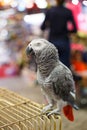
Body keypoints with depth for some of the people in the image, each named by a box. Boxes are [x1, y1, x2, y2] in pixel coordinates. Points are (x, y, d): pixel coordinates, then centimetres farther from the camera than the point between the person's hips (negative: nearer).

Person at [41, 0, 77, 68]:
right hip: (64, 41, -1)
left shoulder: (49, 11, -1)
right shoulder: (68, 12, -2)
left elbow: (43, 28, 3)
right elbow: (74, 29, -3)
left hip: (52, 41, 1)